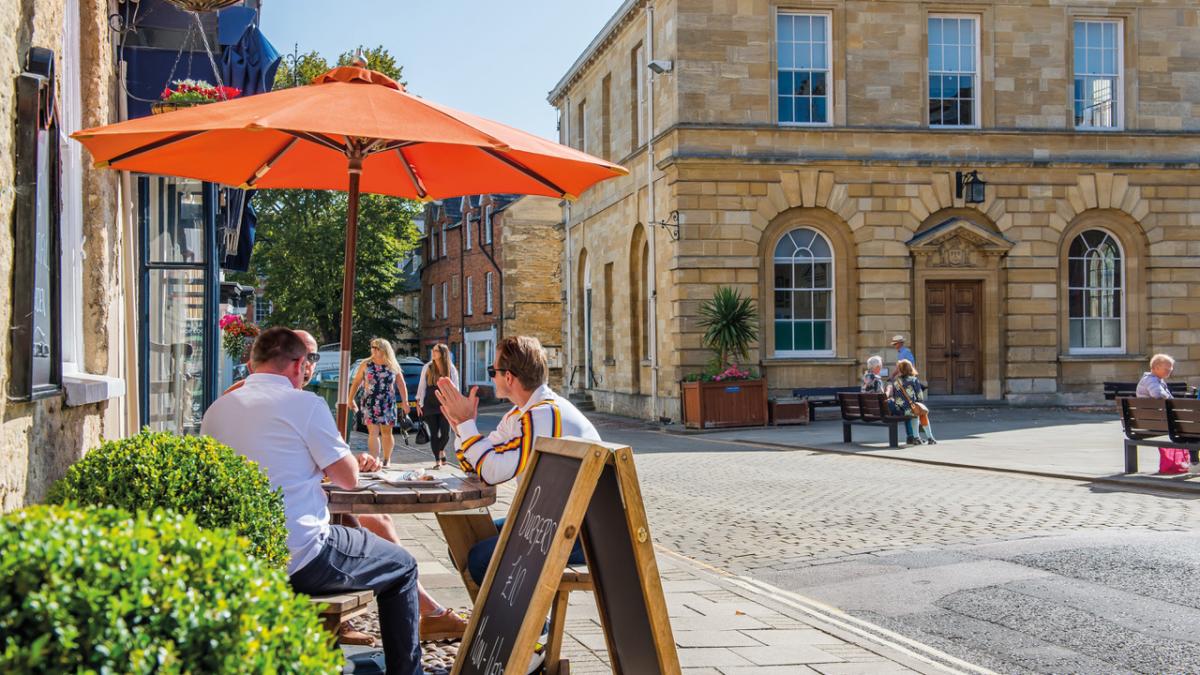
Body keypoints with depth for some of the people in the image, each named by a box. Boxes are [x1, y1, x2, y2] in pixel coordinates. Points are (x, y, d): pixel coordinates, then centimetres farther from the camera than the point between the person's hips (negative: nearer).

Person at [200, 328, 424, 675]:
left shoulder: (217, 409, 7)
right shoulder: (304, 402, -11)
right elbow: (349, 479, -6)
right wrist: (349, 458, 15)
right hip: (298, 561, -7)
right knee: (403, 566, 14)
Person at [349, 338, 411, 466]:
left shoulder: (393, 367, 3)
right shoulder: (366, 365, 2)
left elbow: (401, 385, 4)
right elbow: (356, 383, 7)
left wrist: (405, 402, -4)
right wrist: (350, 399, 6)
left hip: (388, 404, 1)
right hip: (370, 403, -1)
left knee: (386, 433, 11)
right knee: (373, 433, -10)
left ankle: (387, 460, 27)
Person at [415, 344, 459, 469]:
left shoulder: (451, 369, 1)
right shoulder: (427, 368, 2)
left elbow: (455, 387, 4)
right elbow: (422, 386, 5)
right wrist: (418, 402, 0)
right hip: (430, 405, 0)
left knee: (445, 432, -4)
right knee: (434, 433, 0)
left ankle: (441, 450, 29)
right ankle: (437, 460, 10)